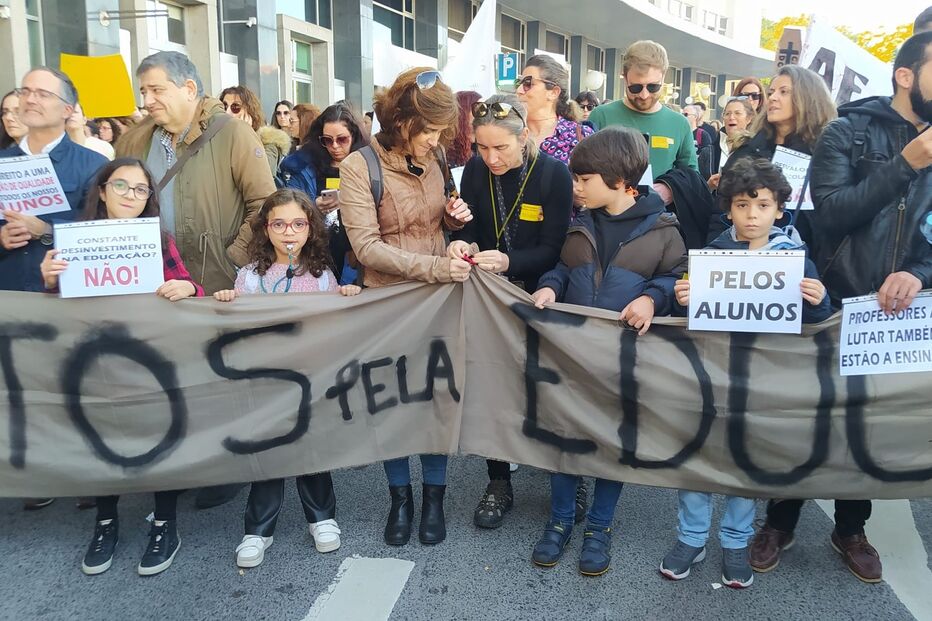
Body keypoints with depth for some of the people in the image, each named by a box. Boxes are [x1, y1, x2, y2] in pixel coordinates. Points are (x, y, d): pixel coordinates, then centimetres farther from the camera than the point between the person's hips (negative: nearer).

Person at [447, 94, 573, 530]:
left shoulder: (554, 174, -14)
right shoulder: (475, 171, -4)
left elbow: (553, 249, -17)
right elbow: (468, 228, 2)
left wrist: (508, 262, -33)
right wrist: (462, 244, -21)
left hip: (537, 298, -3)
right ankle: (499, 484, 22)